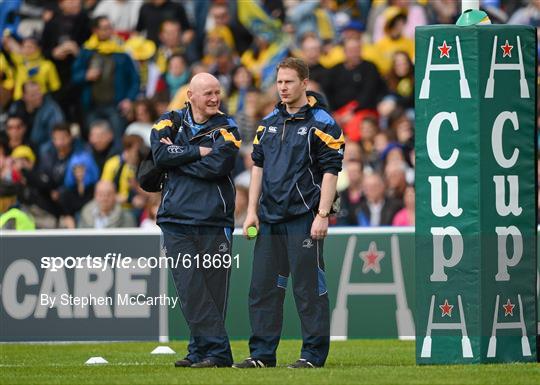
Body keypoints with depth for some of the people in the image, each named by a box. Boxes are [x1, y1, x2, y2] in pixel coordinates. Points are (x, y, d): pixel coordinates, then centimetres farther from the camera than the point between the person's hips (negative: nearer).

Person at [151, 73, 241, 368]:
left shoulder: (226, 128, 5)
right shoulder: (171, 122, 11)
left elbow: (218, 166, -11)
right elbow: (160, 155, -7)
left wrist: (178, 156, -4)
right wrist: (199, 151, -9)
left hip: (214, 222, -1)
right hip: (176, 221, 1)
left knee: (213, 290, -2)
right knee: (190, 289, -5)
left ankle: (202, 350, 5)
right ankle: (217, 351, -2)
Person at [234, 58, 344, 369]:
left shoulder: (321, 124, -5)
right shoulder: (270, 122, 14)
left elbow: (331, 171, -8)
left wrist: (322, 215, -15)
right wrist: (252, 211, 10)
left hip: (304, 219, -6)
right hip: (270, 218, 6)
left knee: (309, 288, -3)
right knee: (264, 287, 6)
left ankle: (314, 354, 2)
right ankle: (262, 353, 12)